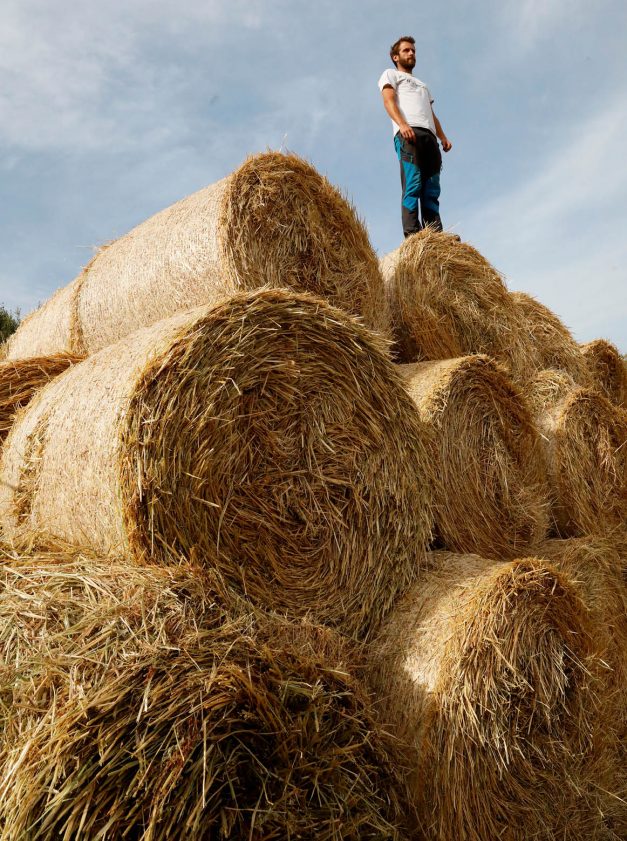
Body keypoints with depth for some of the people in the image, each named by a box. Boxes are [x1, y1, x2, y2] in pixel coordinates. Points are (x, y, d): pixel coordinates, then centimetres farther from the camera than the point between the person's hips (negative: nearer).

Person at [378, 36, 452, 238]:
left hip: (429, 136, 6)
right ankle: (412, 233, -30)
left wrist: (443, 136, 11)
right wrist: (402, 124, -18)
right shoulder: (391, 74, 22)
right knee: (413, 184, -22)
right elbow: (388, 100, 2)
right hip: (408, 133, -6)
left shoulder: (423, 85, 42)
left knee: (432, 190, -8)